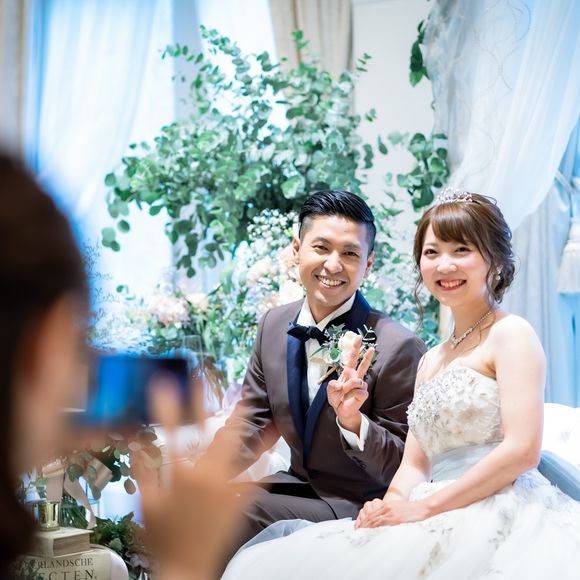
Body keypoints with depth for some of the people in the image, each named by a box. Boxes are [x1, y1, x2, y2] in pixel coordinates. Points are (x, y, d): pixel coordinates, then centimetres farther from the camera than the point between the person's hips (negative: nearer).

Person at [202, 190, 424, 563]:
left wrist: (352, 421, -32)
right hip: (299, 485, 6)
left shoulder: (398, 348, -20)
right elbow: (249, 430, 7)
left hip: (362, 507, -6)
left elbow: (404, 469, -13)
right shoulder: (274, 325, -1)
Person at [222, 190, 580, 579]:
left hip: (498, 522, -7)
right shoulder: (431, 360, 22)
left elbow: (522, 450, -13)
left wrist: (423, 507, -13)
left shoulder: (511, 334, -2)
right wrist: (391, 506, -6)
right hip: (439, 526, 7)